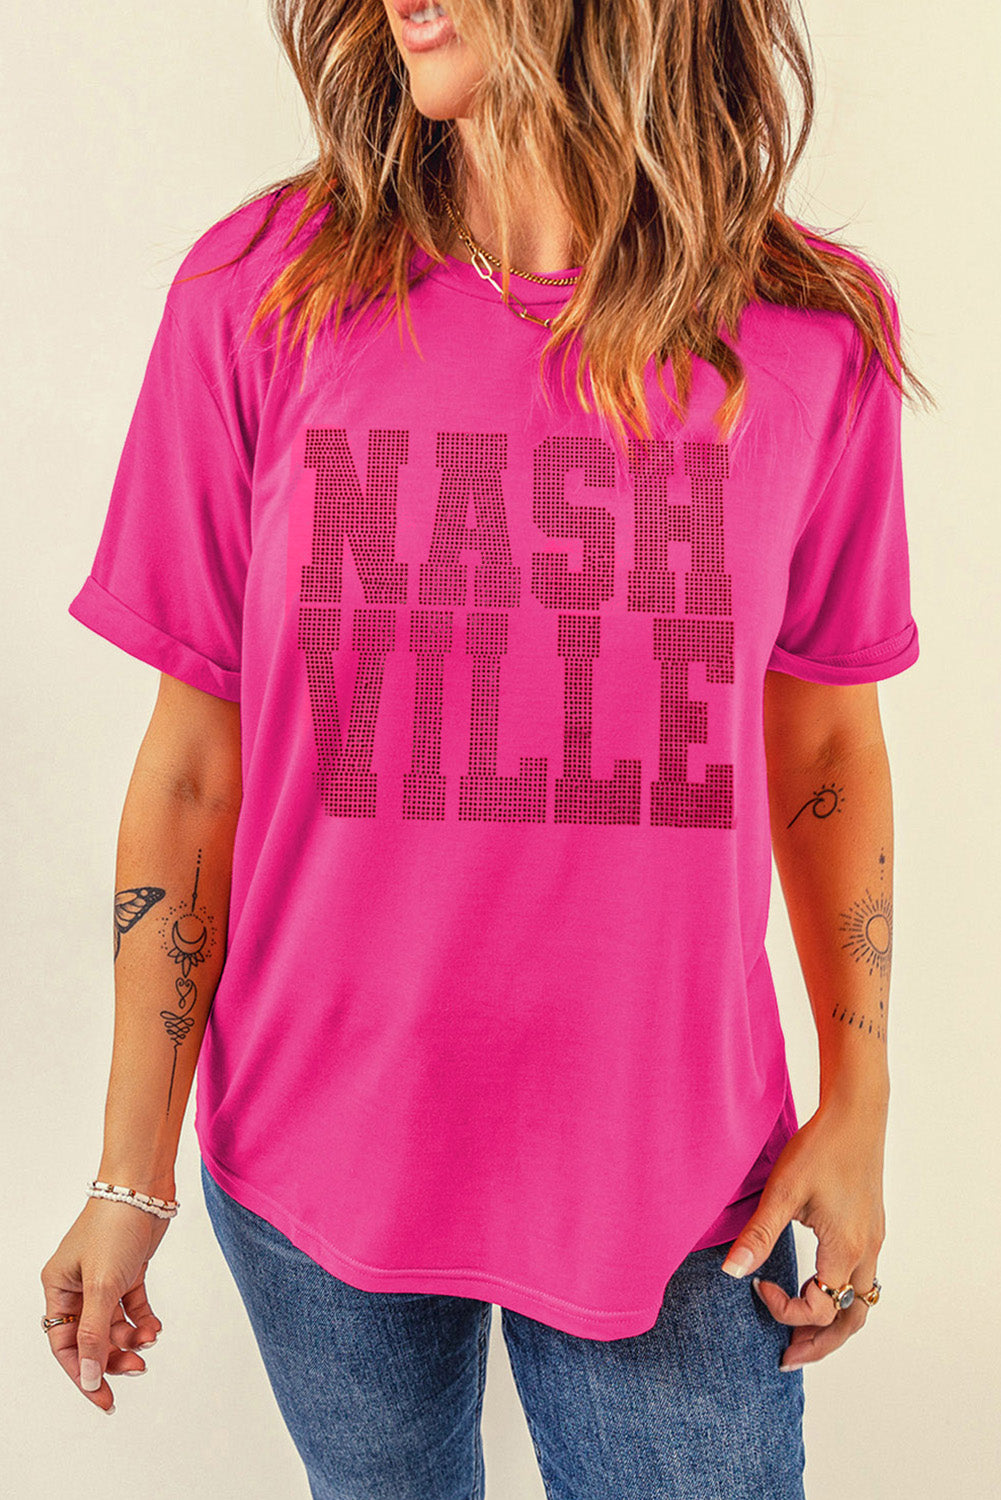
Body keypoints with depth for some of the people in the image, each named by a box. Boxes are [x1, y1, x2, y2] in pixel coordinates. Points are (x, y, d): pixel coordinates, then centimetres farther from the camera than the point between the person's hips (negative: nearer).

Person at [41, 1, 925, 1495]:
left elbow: (828, 745, 2)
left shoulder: (813, 331, -7)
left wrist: (858, 1107, 5)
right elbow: (192, 771, -6)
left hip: (670, 1175, 0)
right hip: (316, 1164, 1)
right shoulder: (261, 293, -9)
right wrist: (132, 1172, -1)